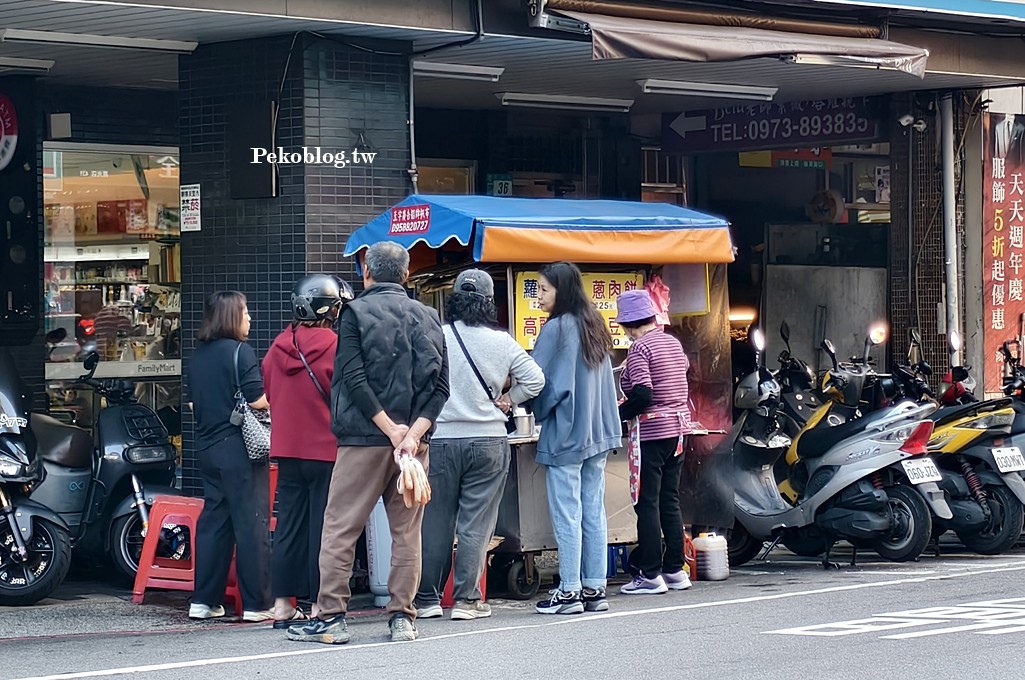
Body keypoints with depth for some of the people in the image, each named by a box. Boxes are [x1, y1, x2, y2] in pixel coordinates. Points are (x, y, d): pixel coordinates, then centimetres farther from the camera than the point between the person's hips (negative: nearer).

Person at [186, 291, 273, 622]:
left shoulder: (197, 356, 11)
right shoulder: (240, 352, -12)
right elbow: (257, 399, -16)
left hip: (207, 447, 8)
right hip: (239, 448, -8)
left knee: (213, 520, 12)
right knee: (251, 523, -3)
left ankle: (204, 600, 12)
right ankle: (256, 603, -3)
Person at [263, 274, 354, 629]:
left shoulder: (277, 348, 3)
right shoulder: (335, 347, -13)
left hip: (287, 449, 5)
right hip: (326, 450, -5)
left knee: (288, 528, 10)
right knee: (323, 530, 0)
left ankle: (283, 606, 11)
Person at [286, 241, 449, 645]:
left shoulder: (356, 312, -2)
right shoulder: (428, 317, 11)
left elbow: (354, 379, -12)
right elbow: (441, 387, 3)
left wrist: (391, 429, -12)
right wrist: (414, 432, -7)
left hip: (364, 438, -4)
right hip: (414, 440, 4)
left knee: (339, 528, 1)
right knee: (407, 531, 8)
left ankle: (330, 618, -1)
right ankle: (403, 618, 7)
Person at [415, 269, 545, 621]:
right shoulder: (502, 342, -2)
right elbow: (534, 379, -1)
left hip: (441, 439, 0)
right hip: (489, 441, 0)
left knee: (435, 522, 7)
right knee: (476, 524, 5)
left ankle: (428, 598, 12)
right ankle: (467, 599, 4)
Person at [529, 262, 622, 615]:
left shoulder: (556, 328, -12)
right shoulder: (594, 326, 12)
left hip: (565, 435, -8)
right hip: (597, 434, 8)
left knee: (567, 514, -4)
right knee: (593, 512, 9)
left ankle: (569, 592, -2)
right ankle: (594, 589, 10)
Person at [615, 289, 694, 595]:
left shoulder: (640, 348, -13)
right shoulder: (673, 342, 10)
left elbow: (642, 395, -22)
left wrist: (617, 415, -9)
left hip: (652, 431, -8)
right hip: (679, 428, 8)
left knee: (647, 504, -2)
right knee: (670, 501, 13)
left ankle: (650, 575, -1)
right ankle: (675, 570, 15)